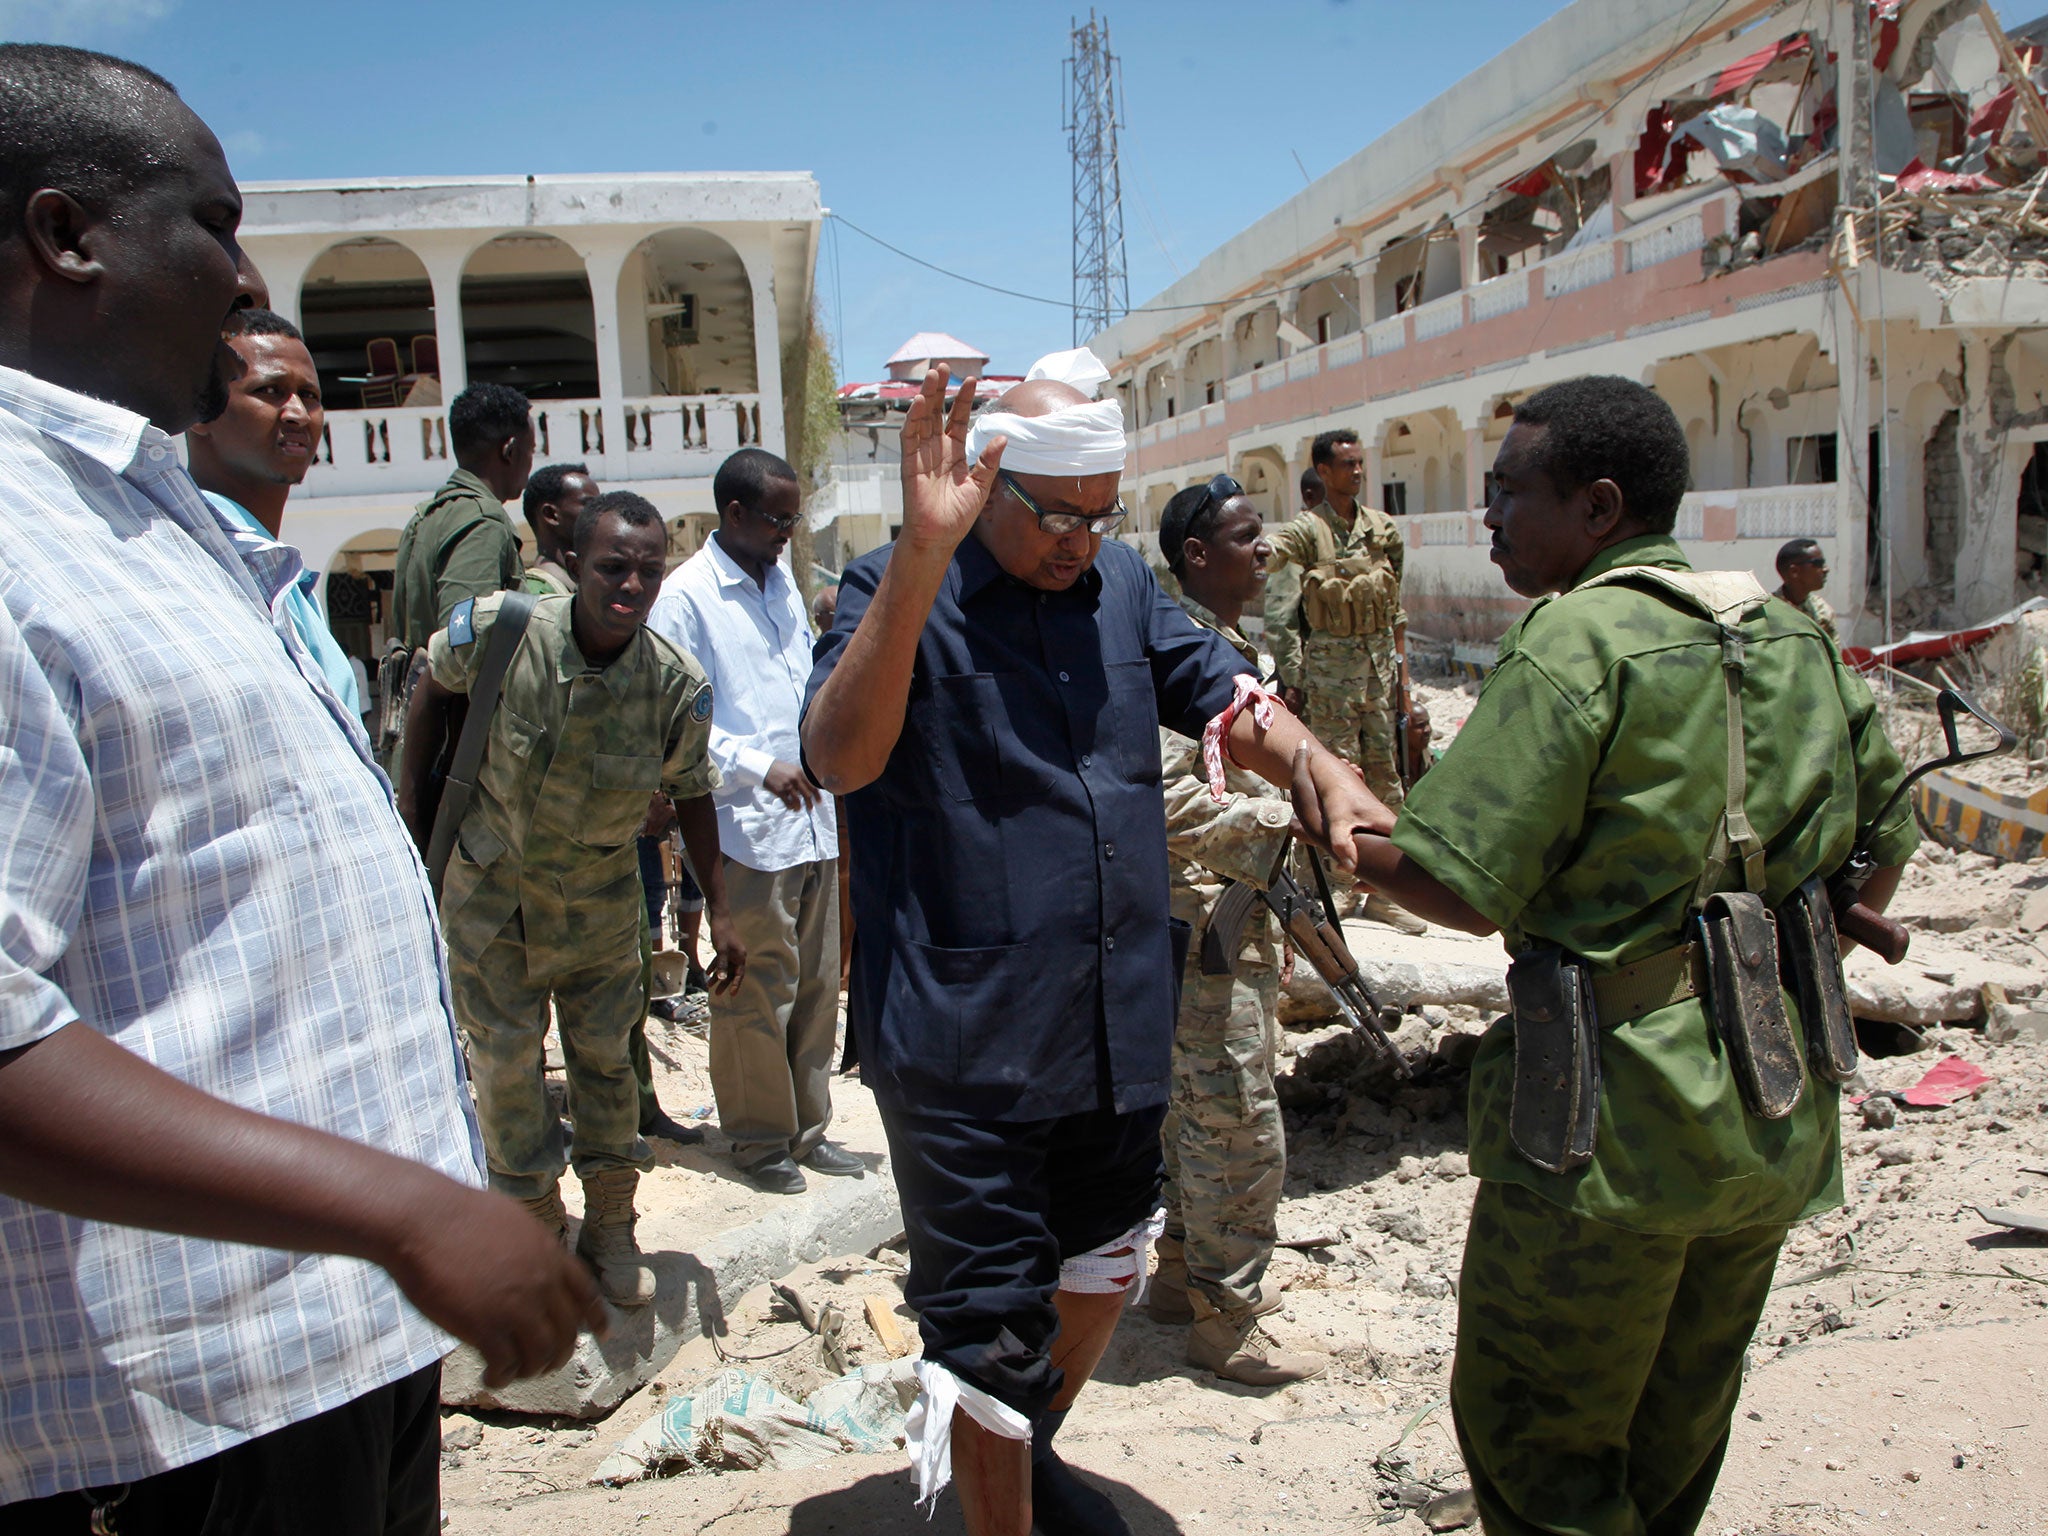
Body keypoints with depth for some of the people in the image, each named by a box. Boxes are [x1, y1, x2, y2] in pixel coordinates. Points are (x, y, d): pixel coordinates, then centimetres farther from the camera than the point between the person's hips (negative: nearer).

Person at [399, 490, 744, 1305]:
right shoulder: (499, 630, -23)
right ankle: (538, 1228, 26)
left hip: (601, 894, 1)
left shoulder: (677, 684, -20)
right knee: (505, 1057, 6)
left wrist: (718, 909, -9)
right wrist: (411, 803, 0)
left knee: (605, 1053, 11)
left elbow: (691, 792, -6)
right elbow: (434, 686, -2)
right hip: (492, 886, -1)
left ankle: (610, 1225, 30)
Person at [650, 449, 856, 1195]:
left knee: (816, 984, 13)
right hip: (747, 826, -7)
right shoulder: (686, 596, -9)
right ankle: (760, 1138, 18)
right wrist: (757, 766, -20)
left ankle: (806, 1127, 27)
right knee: (757, 991, 1)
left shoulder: (782, 581, 15)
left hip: (812, 819, 7)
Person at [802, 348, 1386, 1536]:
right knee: (992, 1328, 4)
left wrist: (1318, 766, -18)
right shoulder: (898, 592, -12)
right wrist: (924, 551, -38)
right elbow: (840, 757, -29)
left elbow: (1223, 698, 3)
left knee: (1104, 1264, 26)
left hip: (1119, 1023, 7)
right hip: (965, 1037, -7)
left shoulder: (1123, 582, 8)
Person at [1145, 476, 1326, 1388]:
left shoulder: (1232, 648, 14)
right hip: (1202, 921, -10)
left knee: (1196, 1109, 19)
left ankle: (1183, 1278, 34)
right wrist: (1284, 824, -22)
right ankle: (1225, 1327, 11)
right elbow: (1163, 796, -27)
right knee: (1239, 1127, -2)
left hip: (1233, 915, 10)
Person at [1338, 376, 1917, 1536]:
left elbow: (1463, 891, -21)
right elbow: (1886, 840, 15)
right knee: (1677, 1430, 24)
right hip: (1781, 1115, 8)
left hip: (1620, 1116, -8)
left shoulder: (1578, 640, -17)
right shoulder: (1789, 635, 7)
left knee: (1533, 1430, 10)